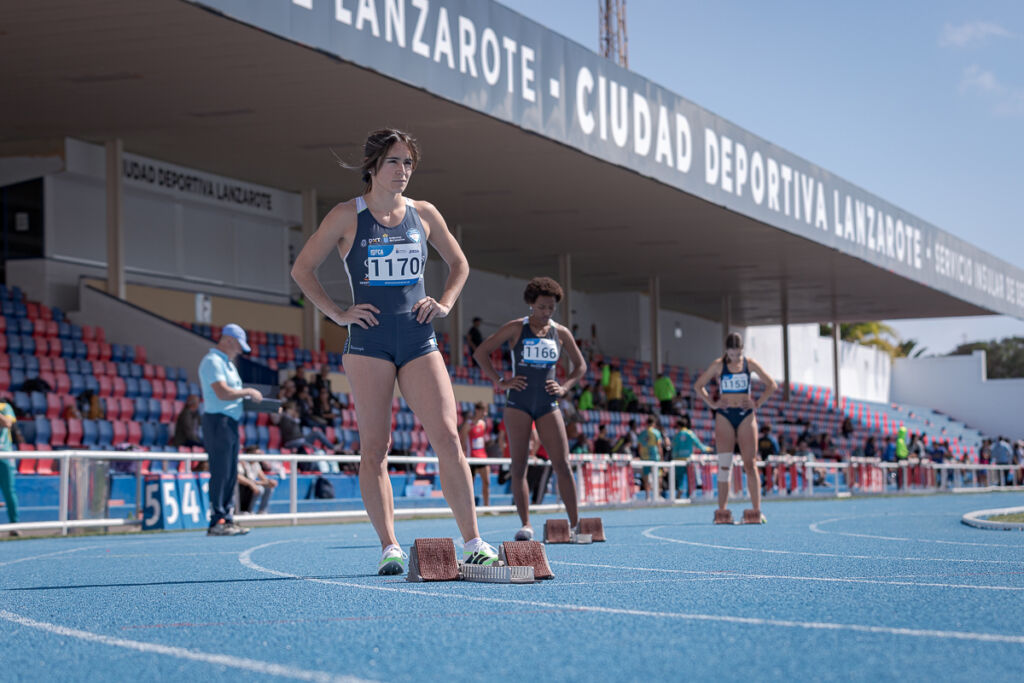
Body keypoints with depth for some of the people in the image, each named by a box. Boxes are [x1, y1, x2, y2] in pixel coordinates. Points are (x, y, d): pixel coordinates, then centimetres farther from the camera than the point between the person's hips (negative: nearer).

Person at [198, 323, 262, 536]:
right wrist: (248, 392, -10)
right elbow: (223, 392, -21)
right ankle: (217, 522, -8)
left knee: (231, 474, 10)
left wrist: (250, 399, 8)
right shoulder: (212, 361, -10)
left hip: (231, 422, 10)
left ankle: (227, 519, 14)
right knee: (220, 473, -10)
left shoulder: (228, 363, 21)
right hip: (218, 421, -10)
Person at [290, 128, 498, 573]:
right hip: (369, 345, -2)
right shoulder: (347, 216, 0)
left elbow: (458, 263, 24)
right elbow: (302, 269, 4)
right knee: (374, 448, -2)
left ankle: (472, 543, -5)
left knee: (448, 438, -7)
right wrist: (337, 314, -3)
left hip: (418, 342, 2)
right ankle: (389, 547, 4)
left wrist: (444, 303, 8)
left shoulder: (423, 214, 9)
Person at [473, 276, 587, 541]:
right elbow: (480, 352, 0)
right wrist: (499, 382, -7)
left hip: (548, 405, 2)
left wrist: (564, 387, 3)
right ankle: (526, 524, -3)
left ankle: (575, 523, -3)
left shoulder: (561, 333, 7)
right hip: (519, 403, -2)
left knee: (562, 464, -6)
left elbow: (580, 366, 19)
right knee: (519, 465, -5)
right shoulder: (515, 328, -1)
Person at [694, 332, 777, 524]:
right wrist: (712, 403, -2)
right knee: (724, 464, -4)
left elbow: (771, 385, 10)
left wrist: (758, 403, 0)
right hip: (724, 416, -1)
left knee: (750, 464, -3)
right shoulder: (718, 365, 1)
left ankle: (757, 510, -4)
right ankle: (722, 511, -2)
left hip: (746, 415, 1)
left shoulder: (750, 364, 3)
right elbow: (698, 385, 8)